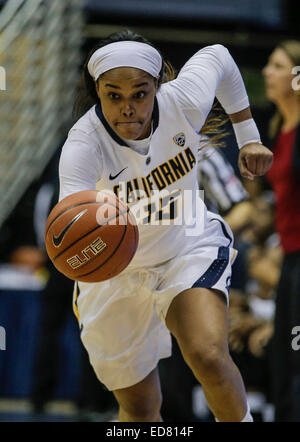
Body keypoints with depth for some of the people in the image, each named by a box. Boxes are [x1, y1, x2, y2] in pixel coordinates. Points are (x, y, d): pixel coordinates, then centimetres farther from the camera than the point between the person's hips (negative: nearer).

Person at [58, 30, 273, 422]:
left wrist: (248, 137, 4)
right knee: (139, 410, 10)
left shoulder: (183, 102, -24)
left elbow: (217, 56, 1)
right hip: (115, 274, 0)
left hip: (190, 246, 1)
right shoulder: (84, 144, -33)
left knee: (209, 356, -28)